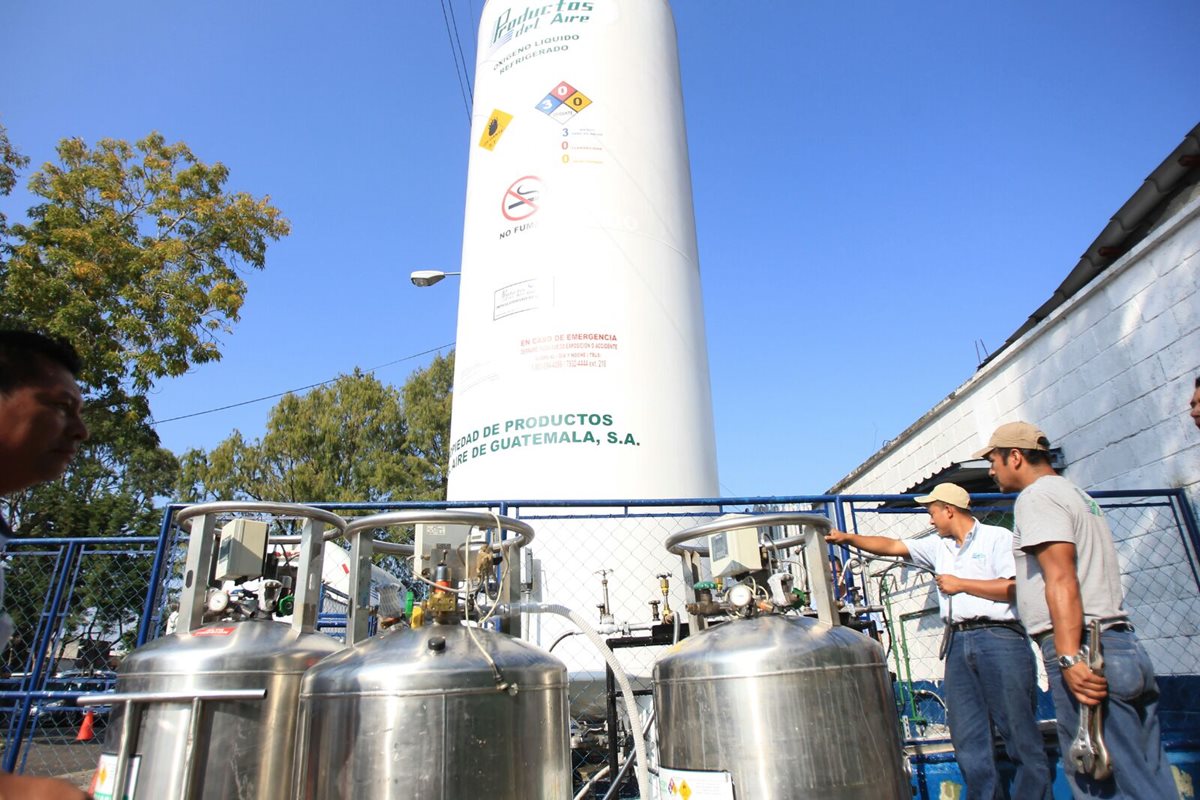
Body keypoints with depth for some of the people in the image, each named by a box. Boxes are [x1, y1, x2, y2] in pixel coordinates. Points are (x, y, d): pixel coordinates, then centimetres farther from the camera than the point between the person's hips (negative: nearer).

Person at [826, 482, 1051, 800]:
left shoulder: (997, 538, 0)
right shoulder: (937, 546, 18)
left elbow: (1015, 588, -10)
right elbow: (891, 545, 19)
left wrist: (961, 584, -6)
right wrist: (847, 537, 15)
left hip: (999, 639, -6)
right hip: (958, 643, 6)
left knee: (1019, 732, -1)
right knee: (968, 738, 7)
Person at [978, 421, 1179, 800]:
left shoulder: (1037, 495, -7)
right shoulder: (1078, 495, 23)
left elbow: (1061, 578, -19)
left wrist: (1070, 657, -25)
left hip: (1084, 649, -10)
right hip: (1123, 644, 10)